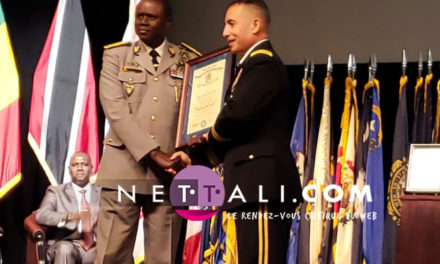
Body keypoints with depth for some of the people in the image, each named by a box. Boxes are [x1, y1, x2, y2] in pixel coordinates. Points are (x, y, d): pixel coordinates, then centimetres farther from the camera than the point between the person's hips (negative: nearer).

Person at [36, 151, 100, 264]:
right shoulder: (56, 191, 15)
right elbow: (41, 215, -3)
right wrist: (71, 216, -21)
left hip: (95, 247, 1)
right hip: (67, 243, 0)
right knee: (65, 248, -36)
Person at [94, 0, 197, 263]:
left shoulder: (189, 61, 10)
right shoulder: (116, 56, 7)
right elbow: (116, 110, -6)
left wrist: (188, 152, -16)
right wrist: (154, 154, -16)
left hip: (169, 174, 1)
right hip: (123, 170, -1)